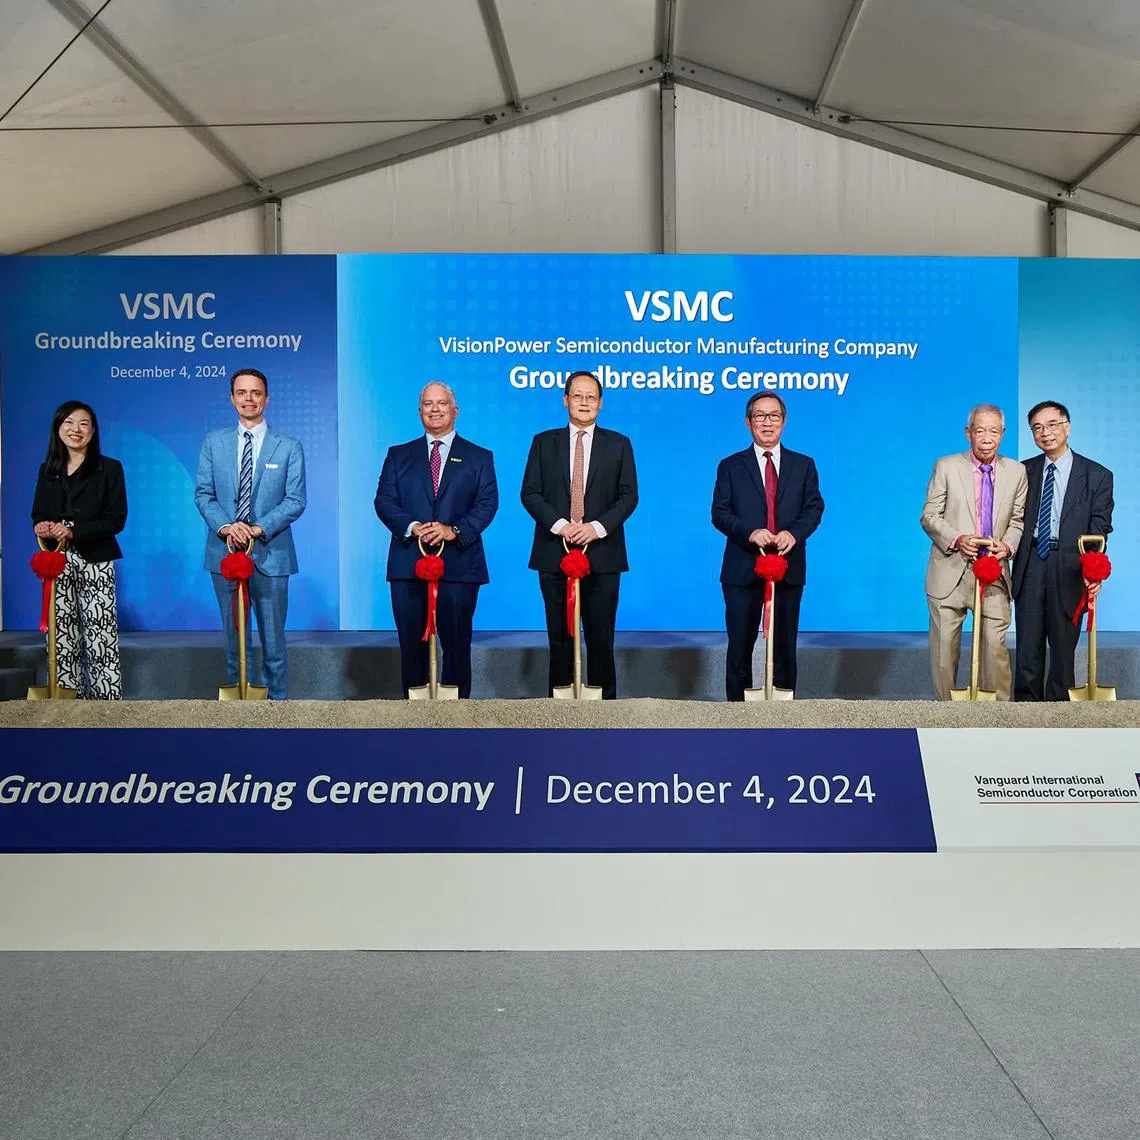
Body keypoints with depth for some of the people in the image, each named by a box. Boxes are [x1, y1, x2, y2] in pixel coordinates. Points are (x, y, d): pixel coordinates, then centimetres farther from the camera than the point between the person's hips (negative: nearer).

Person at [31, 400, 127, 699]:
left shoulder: (109, 469, 3)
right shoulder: (48, 470, 14)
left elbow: (116, 519, -4)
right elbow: (38, 515, 14)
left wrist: (74, 531, -16)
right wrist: (43, 527, -10)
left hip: (95, 562, -3)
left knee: (100, 632, -7)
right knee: (61, 633, 3)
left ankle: (107, 698, -4)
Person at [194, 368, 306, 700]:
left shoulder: (289, 447, 3)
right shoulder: (214, 442, 8)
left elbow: (295, 500, -3)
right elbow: (203, 494, 5)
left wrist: (259, 529, -16)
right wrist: (225, 527, -14)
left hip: (270, 554, -2)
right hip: (225, 553, 2)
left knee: (273, 639, 3)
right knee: (234, 639, 9)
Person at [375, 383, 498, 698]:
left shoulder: (479, 457, 12)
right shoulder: (399, 455, 15)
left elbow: (487, 503, 1)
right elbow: (384, 500, 5)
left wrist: (454, 530, -16)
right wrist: (412, 527, -14)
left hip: (459, 563, -1)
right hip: (408, 563, 1)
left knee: (457, 644, 0)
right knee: (412, 645, 3)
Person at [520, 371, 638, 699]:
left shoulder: (618, 444, 9)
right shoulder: (544, 442, 9)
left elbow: (629, 496, 2)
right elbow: (530, 493, 3)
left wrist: (598, 527, -13)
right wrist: (559, 525, -13)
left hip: (602, 554, -1)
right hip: (554, 553, 1)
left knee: (601, 638, 1)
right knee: (560, 638, 5)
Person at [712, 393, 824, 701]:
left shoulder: (803, 465, 11)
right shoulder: (731, 466, 7)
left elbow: (814, 507, 4)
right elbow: (719, 513, -1)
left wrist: (794, 532, -17)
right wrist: (749, 533, -19)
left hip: (789, 567, 1)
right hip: (743, 568, -1)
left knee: (785, 644, 7)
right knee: (740, 644, 4)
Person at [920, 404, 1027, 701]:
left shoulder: (1016, 471, 8)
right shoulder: (946, 467, 0)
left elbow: (1018, 519, 11)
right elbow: (929, 516, 0)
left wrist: (1008, 545, -10)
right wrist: (956, 539, -17)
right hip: (951, 573, -1)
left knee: (995, 646, 1)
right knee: (944, 645, 3)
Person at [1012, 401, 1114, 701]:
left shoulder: (1097, 476, 1)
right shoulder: (1024, 471, 9)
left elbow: (1099, 530, -6)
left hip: (1069, 571, -2)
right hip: (1029, 570, 2)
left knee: (1063, 648, 8)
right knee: (1028, 647, 6)